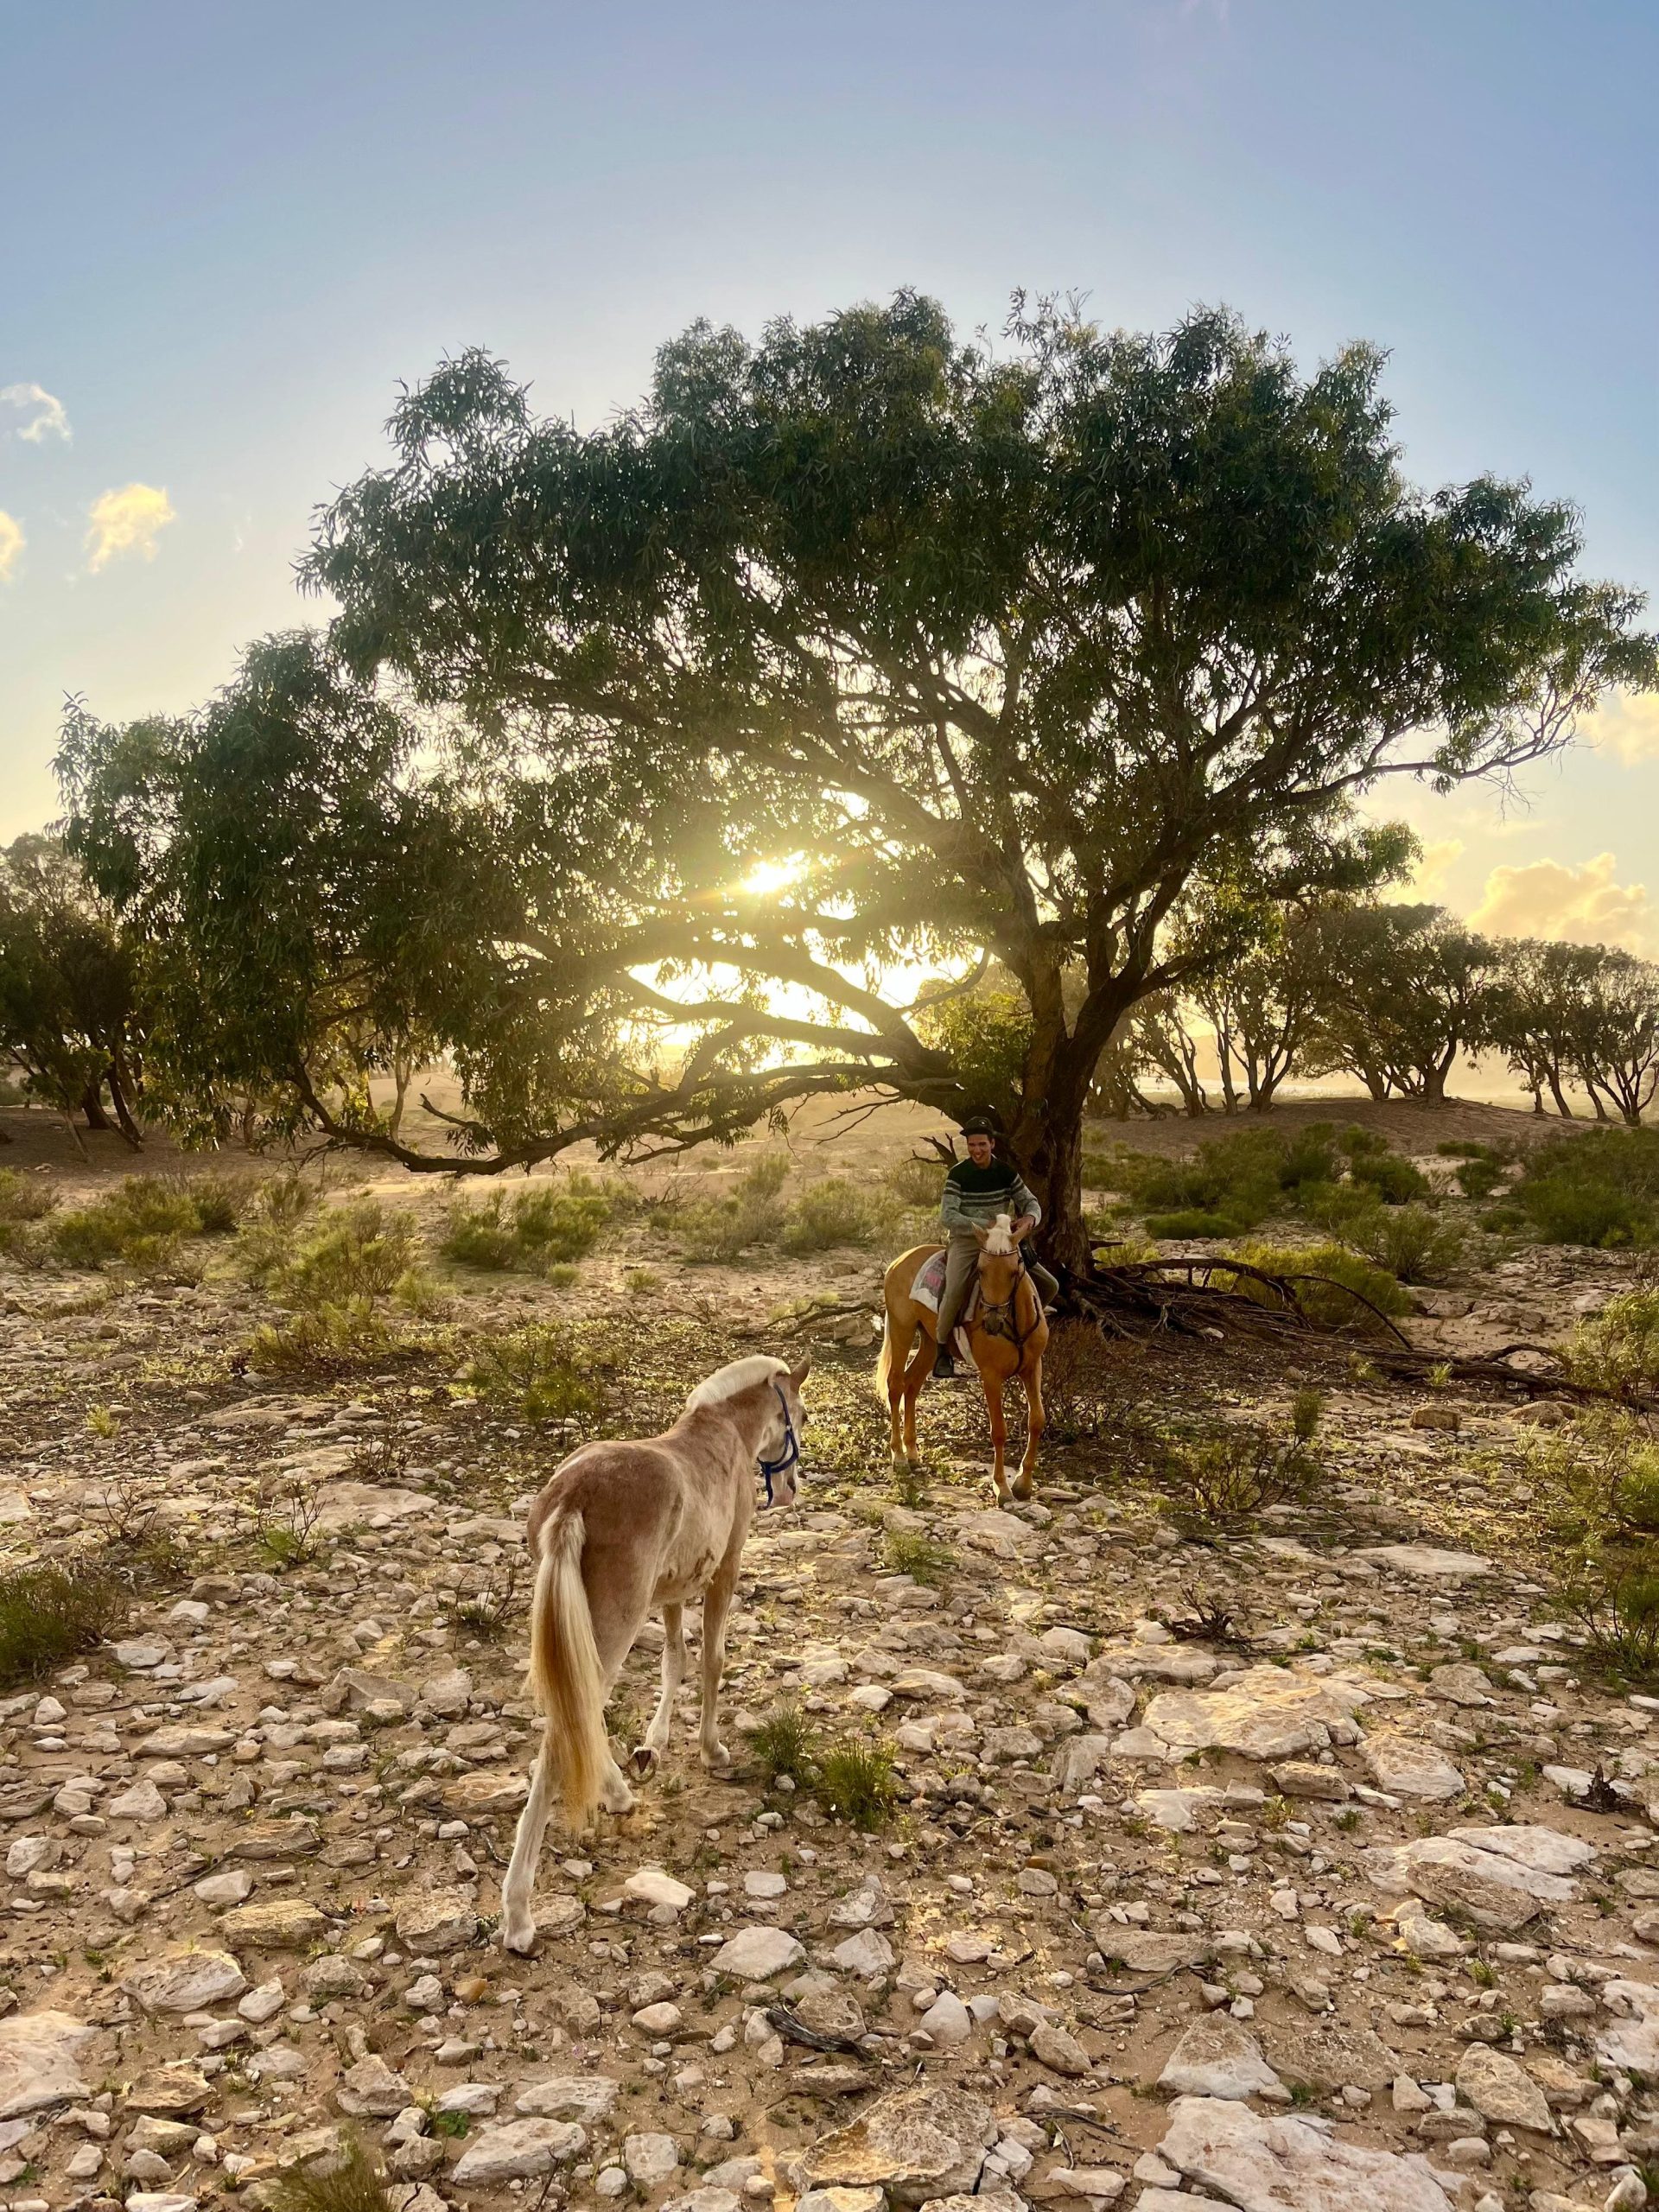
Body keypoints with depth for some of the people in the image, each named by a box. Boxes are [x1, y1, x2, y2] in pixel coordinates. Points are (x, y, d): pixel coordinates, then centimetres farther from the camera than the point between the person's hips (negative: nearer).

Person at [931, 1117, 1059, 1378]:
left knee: (1049, 1285, 1)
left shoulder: (1005, 1172, 1)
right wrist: (986, 1225, -27)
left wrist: (1029, 1218, -20)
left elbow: (1031, 1202, 5)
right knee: (954, 1293, -32)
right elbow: (947, 1217, -17)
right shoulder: (958, 1174, -10)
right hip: (965, 1241, -5)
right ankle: (943, 1350, -11)